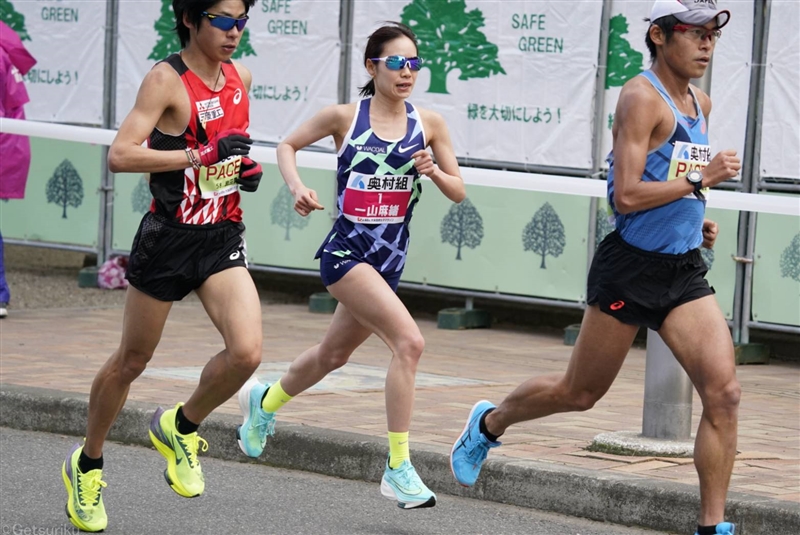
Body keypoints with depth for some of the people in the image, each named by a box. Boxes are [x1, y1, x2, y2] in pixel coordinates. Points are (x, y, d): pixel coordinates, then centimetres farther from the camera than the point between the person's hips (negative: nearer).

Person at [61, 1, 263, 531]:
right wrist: (200, 155, -29)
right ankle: (87, 464, 31)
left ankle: (180, 428, 11)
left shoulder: (241, 77, 5)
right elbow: (120, 155, -24)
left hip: (223, 239, 5)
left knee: (247, 351, -16)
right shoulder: (166, 80, -14)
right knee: (133, 359, 9)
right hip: (169, 240, -4)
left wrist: (247, 167, 4)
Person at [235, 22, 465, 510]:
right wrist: (297, 186, -8)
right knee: (409, 341, -23)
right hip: (346, 250, -5)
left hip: (390, 260, 5)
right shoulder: (345, 116, -6)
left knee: (334, 355, 23)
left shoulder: (429, 123, 1)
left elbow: (459, 193, 5)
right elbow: (288, 145, 10)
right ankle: (398, 467, -18)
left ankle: (265, 401, 53)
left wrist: (433, 171, -15)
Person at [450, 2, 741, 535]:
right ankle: (488, 422, 37)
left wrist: (696, 218, 12)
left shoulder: (700, 105, 12)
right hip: (630, 268, -7)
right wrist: (702, 177, -21)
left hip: (683, 271, 7)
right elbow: (626, 196, -22)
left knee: (724, 393, -10)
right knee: (579, 394, 9)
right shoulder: (642, 97, -14)